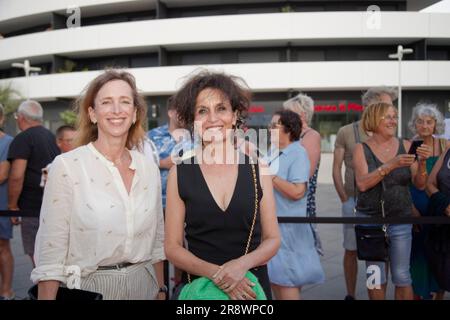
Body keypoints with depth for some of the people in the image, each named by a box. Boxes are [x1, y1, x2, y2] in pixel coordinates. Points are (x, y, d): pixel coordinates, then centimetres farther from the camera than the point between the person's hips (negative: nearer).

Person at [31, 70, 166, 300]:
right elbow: (50, 253, -12)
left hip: (144, 285, 4)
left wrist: (161, 291, 12)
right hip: (87, 288, -4)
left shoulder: (149, 168, 3)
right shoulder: (66, 166, -12)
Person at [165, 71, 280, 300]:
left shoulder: (257, 168, -3)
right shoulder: (180, 172, -5)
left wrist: (242, 264, -17)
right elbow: (172, 247, -4)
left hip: (251, 285, 1)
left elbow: (272, 239, 1)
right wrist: (215, 273, -18)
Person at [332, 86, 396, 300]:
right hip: (354, 200, -2)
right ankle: (350, 295, 20)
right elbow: (336, 169, 2)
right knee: (351, 250, 6)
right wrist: (345, 199, -3)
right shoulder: (346, 132, -1)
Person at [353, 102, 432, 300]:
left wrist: (422, 162, -18)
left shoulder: (405, 146, 2)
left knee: (402, 276, 3)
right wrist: (391, 165, -25)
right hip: (369, 218, -1)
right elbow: (362, 184, -16)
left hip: (400, 219, 1)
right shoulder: (362, 149, -2)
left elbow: (419, 185, 0)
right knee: (375, 276, 7)